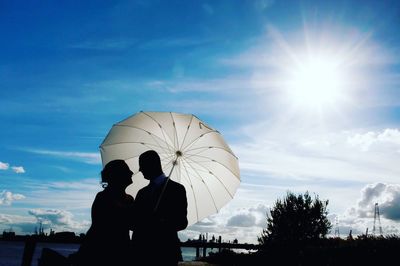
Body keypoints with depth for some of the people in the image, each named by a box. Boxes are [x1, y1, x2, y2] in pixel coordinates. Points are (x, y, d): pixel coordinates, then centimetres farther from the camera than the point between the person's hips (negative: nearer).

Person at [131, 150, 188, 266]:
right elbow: (137, 223, 13)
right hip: (142, 252, 5)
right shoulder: (142, 193, 16)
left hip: (165, 252, -5)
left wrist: (162, 223, -24)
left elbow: (182, 222, -6)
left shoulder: (176, 189, -1)